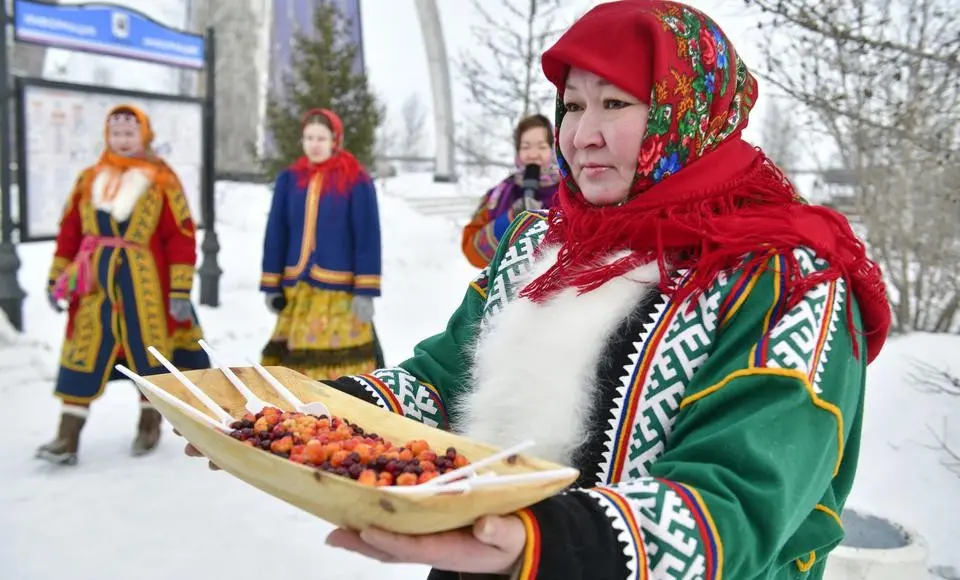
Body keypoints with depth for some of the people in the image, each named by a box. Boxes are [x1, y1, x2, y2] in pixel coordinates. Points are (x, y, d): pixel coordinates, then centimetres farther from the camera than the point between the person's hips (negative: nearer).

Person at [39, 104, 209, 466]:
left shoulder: (163, 181, -2)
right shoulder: (88, 180, 10)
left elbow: (180, 236, -6)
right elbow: (69, 232, 13)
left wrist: (181, 290, -11)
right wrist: (56, 278, 10)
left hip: (144, 284, -3)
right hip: (95, 283, 3)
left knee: (149, 350, 7)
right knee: (84, 352, 0)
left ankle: (149, 426, 25)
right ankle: (67, 438, 3)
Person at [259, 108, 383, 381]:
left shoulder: (356, 181, -6)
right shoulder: (289, 179, 6)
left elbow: (368, 238, -8)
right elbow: (276, 234, 9)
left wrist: (366, 291, -12)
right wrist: (271, 286, 7)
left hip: (340, 289, -4)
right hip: (296, 288, 4)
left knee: (342, 357, -3)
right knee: (294, 358, 8)